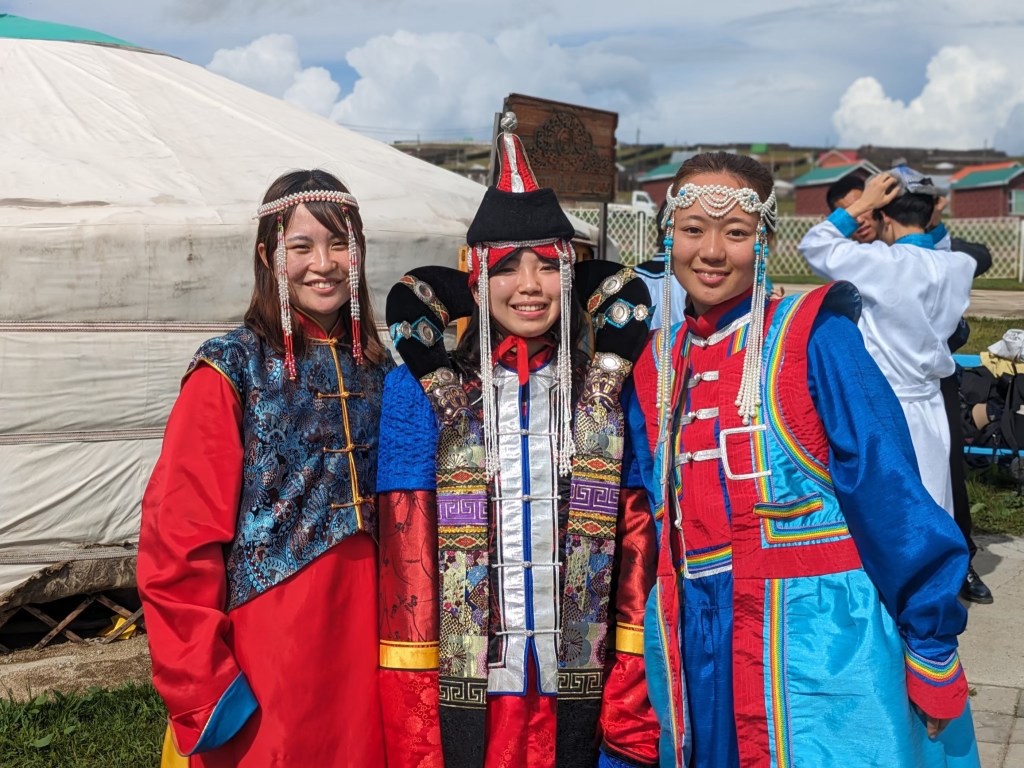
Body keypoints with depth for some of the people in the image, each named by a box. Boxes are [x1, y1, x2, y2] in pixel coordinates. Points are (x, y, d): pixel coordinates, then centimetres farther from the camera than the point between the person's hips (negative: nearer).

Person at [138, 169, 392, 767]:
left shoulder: (378, 369, 6)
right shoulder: (233, 372, -9)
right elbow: (177, 543, -11)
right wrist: (201, 685, -13)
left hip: (361, 636, 5)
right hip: (267, 651, -4)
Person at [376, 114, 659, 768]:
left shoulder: (612, 389, 2)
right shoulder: (422, 390, -3)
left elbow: (638, 548, 1)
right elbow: (405, 554, -6)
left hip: (578, 706, 2)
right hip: (459, 701, -1)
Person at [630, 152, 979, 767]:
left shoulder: (816, 337, -8)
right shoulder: (658, 366, 8)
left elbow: (889, 496, -11)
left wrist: (932, 649, -12)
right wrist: (647, 659, 15)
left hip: (820, 648, -5)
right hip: (697, 657, 5)